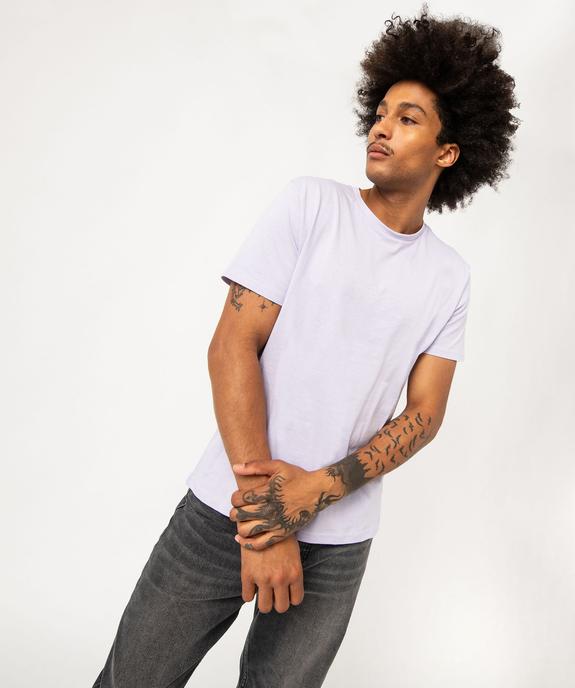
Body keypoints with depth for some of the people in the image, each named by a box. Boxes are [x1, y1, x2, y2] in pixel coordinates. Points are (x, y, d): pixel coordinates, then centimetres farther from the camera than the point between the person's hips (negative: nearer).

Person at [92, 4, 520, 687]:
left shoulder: (450, 277, 5)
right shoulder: (309, 204, -3)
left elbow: (423, 413, 1)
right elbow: (232, 346, -9)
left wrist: (317, 490, -16)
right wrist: (264, 509, -14)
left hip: (339, 543, 2)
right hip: (226, 509, -1)